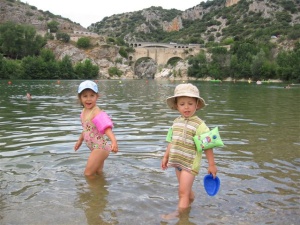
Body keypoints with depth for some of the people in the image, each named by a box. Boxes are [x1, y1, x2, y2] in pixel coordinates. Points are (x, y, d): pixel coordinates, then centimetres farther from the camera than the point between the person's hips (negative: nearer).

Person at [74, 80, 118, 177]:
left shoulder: (97, 113, -24)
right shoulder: (84, 111, 4)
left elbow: (106, 127, -39)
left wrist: (114, 141, -54)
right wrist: (80, 140, 32)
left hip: (100, 148, -9)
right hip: (95, 148, 9)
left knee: (88, 174, -1)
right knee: (98, 173, 23)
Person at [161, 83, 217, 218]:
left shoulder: (199, 124, -17)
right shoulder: (176, 122, 4)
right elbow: (172, 141, 13)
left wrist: (211, 164, -13)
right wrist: (166, 157, 16)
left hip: (190, 163, -6)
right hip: (177, 162, 6)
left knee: (183, 191, -5)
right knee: (186, 189, 20)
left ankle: (179, 213, 4)